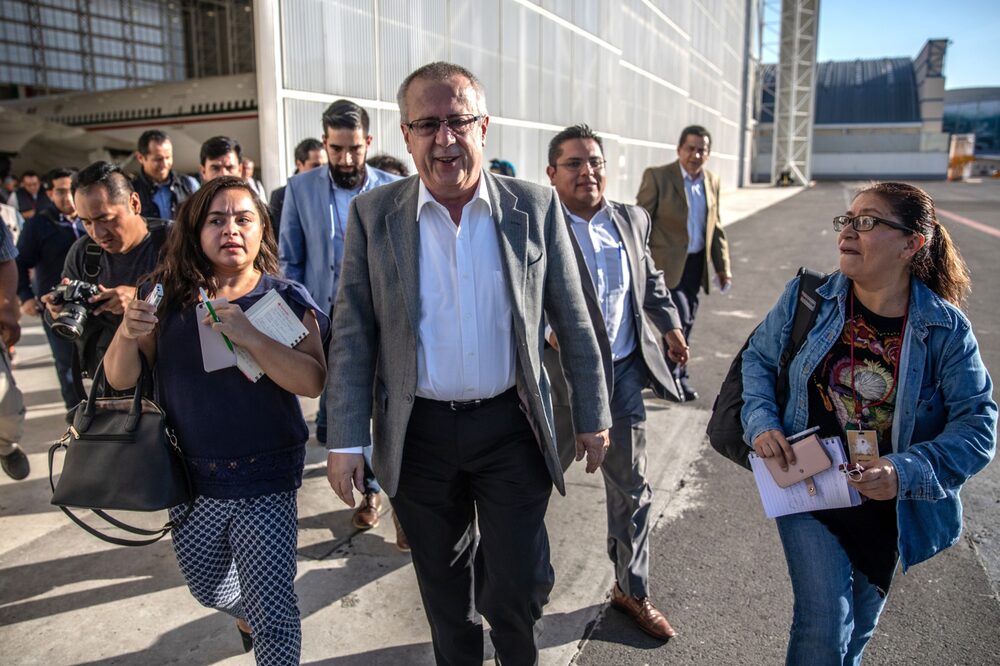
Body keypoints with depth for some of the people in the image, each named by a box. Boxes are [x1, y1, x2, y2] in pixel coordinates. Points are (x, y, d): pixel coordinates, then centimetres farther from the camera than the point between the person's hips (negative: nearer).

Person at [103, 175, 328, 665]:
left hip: (265, 480, -4)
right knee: (209, 591, 26)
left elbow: (313, 381, -20)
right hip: (190, 479, 4)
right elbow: (119, 379, -1)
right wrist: (127, 335, -21)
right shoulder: (168, 295, -1)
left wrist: (249, 337, -31)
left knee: (273, 614, -4)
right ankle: (250, 616, 58)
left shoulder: (287, 300, -8)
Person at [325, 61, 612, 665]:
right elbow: (353, 335, -2)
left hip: (510, 426, 0)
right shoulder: (373, 215, -4)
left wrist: (593, 416, 4)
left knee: (518, 588, 8)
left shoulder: (536, 207, -5)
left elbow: (574, 323, 1)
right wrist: (346, 439, -4)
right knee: (443, 588, 18)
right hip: (419, 431, 1)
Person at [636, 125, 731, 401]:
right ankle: (672, 376, 5)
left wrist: (722, 266, 12)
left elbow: (715, 228, 16)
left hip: (696, 264, 6)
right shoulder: (657, 176, -9)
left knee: (686, 323, 12)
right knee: (680, 318, -13)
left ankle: (676, 376, 28)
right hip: (667, 263, -6)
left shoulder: (712, 181, 9)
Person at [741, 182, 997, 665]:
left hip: (889, 511, 1)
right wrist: (761, 422, -15)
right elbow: (758, 357, 1)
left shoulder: (945, 329, -14)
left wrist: (908, 471, -28)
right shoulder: (806, 298, -10)